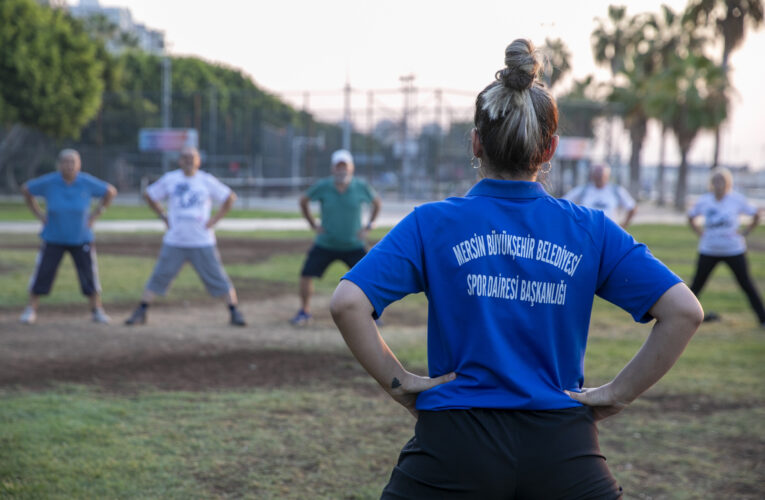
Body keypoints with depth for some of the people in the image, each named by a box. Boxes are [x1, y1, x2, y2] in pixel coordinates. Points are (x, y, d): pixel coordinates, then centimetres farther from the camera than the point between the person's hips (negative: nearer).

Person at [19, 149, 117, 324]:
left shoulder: (87, 183, -14)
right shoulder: (48, 182, -15)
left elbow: (111, 191, 2)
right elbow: (26, 190, 2)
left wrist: (95, 214, -2)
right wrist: (39, 214, -2)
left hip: (81, 239, 0)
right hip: (53, 239, 0)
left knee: (90, 275, 0)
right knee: (42, 273, -4)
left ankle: (97, 311, 14)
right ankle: (31, 310, 9)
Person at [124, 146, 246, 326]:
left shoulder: (207, 181, 0)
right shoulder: (169, 179, 3)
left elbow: (230, 198, 7)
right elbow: (148, 195, 16)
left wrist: (214, 220, -1)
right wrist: (164, 217, 6)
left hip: (203, 242, -1)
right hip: (174, 242, 1)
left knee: (218, 278, -1)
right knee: (159, 276, 0)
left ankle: (235, 313, 6)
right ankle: (141, 313, 8)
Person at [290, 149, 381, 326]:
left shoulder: (361, 187, -8)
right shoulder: (322, 187, -10)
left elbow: (377, 202, 10)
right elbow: (303, 201, 7)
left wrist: (368, 226, 3)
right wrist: (313, 224, 3)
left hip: (353, 246, 0)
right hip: (325, 244, 0)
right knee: (306, 275, -7)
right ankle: (304, 311, 14)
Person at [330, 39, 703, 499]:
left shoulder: (432, 224, -1)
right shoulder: (591, 230, 4)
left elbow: (347, 303, -11)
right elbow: (685, 310, 0)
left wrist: (399, 382, -2)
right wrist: (618, 393, 3)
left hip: (455, 444, -1)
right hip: (562, 449, 1)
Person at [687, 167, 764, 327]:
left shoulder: (737, 199, -7)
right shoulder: (704, 200, -3)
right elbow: (691, 217, 14)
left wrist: (743, 233, -4)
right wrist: (700, 233, 2)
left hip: (734, 250, -1)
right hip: (708, 250, 2)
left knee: (746, 284, 0)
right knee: (697, 284, 4)